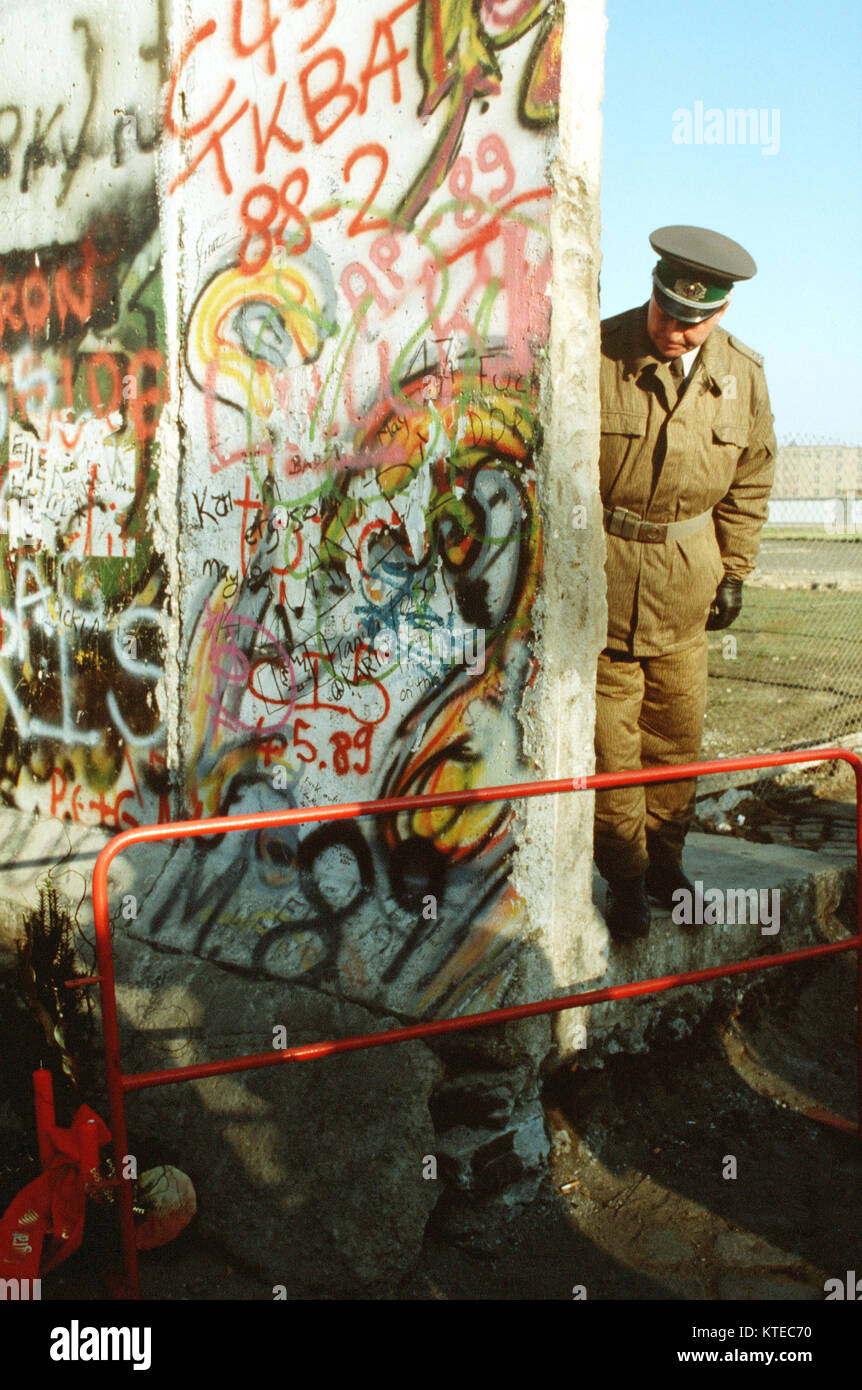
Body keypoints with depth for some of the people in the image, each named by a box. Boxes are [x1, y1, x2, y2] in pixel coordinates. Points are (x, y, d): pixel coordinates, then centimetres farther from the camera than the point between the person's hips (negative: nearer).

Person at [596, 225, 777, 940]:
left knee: (678, 729, 10)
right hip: (602, 573, -3)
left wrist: (734, 572, 12)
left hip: (687, 579, 4)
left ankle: (664, 858, 29)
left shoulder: (742, 375, 1)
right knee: (610, 738, 0)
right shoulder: (596, 355, -12)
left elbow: (749, 481, 13)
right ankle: (624, 878, 16)